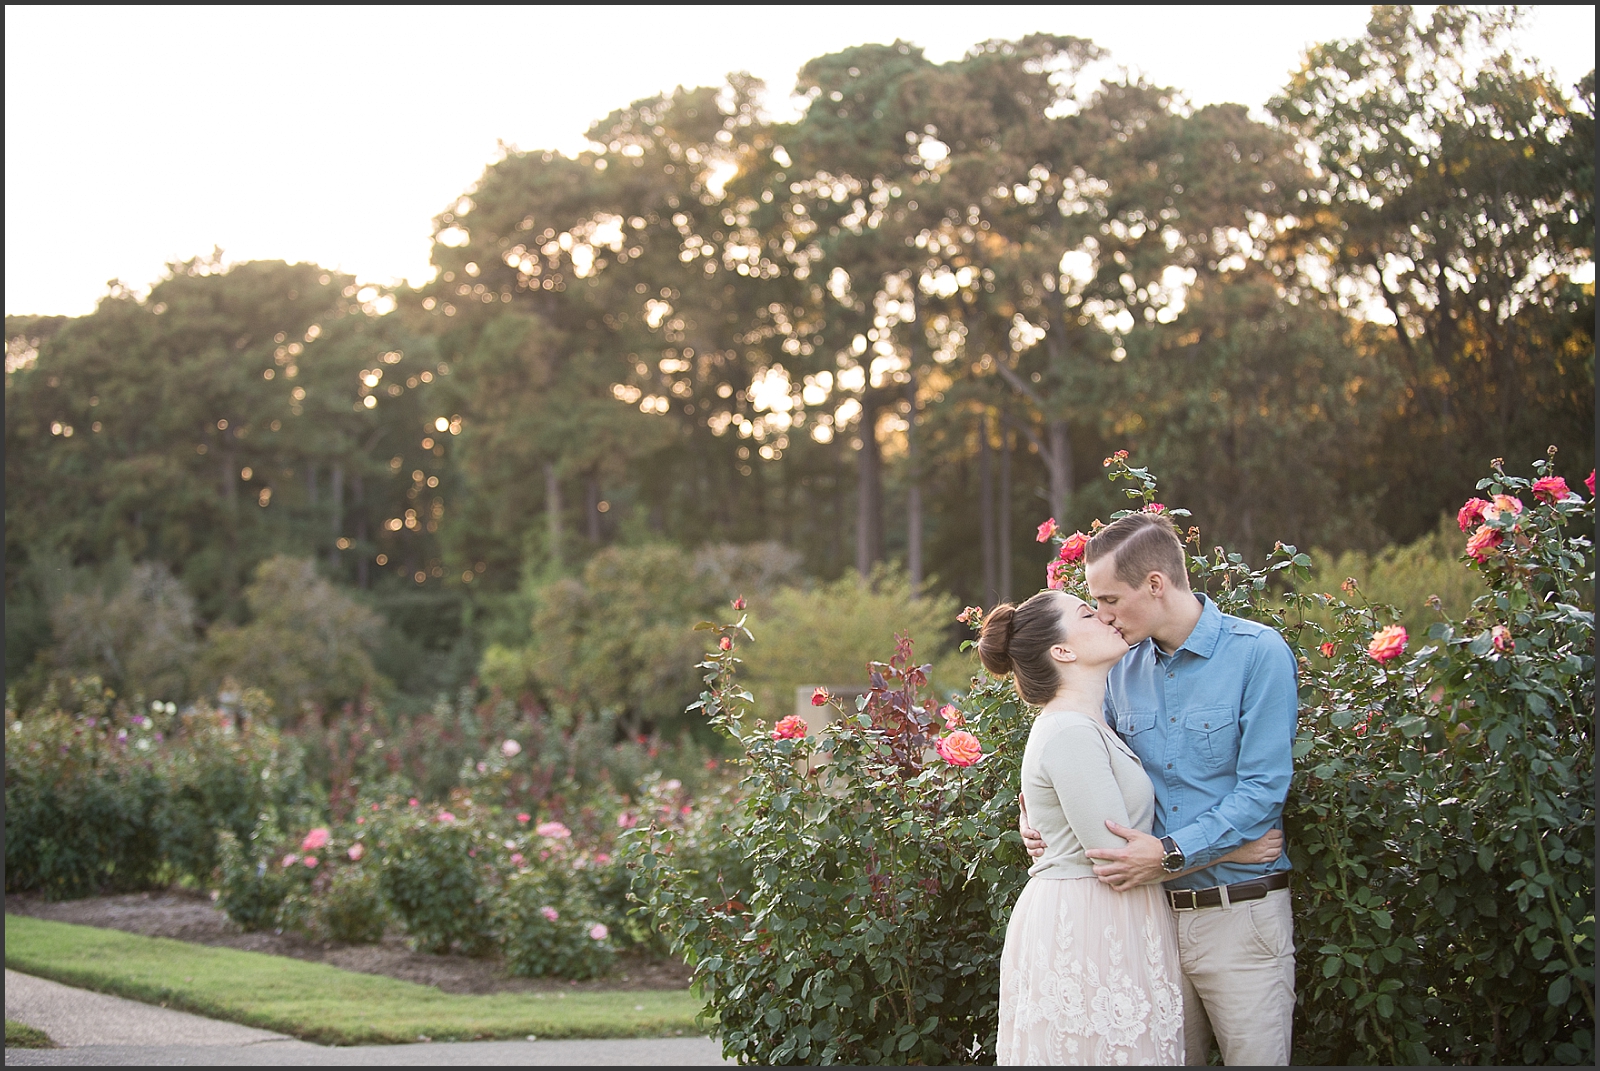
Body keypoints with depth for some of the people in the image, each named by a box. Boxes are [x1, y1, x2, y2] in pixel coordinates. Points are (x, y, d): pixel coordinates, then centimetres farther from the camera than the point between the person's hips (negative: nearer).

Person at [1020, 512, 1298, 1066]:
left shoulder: (1257, 654, -9)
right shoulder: (1124, 669, 9)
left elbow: (1263, 790, -14)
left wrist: (1171, 853, -22)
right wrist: (1038, 816, 2)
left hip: (1239, 914, -5)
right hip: (1152, 912, 5)